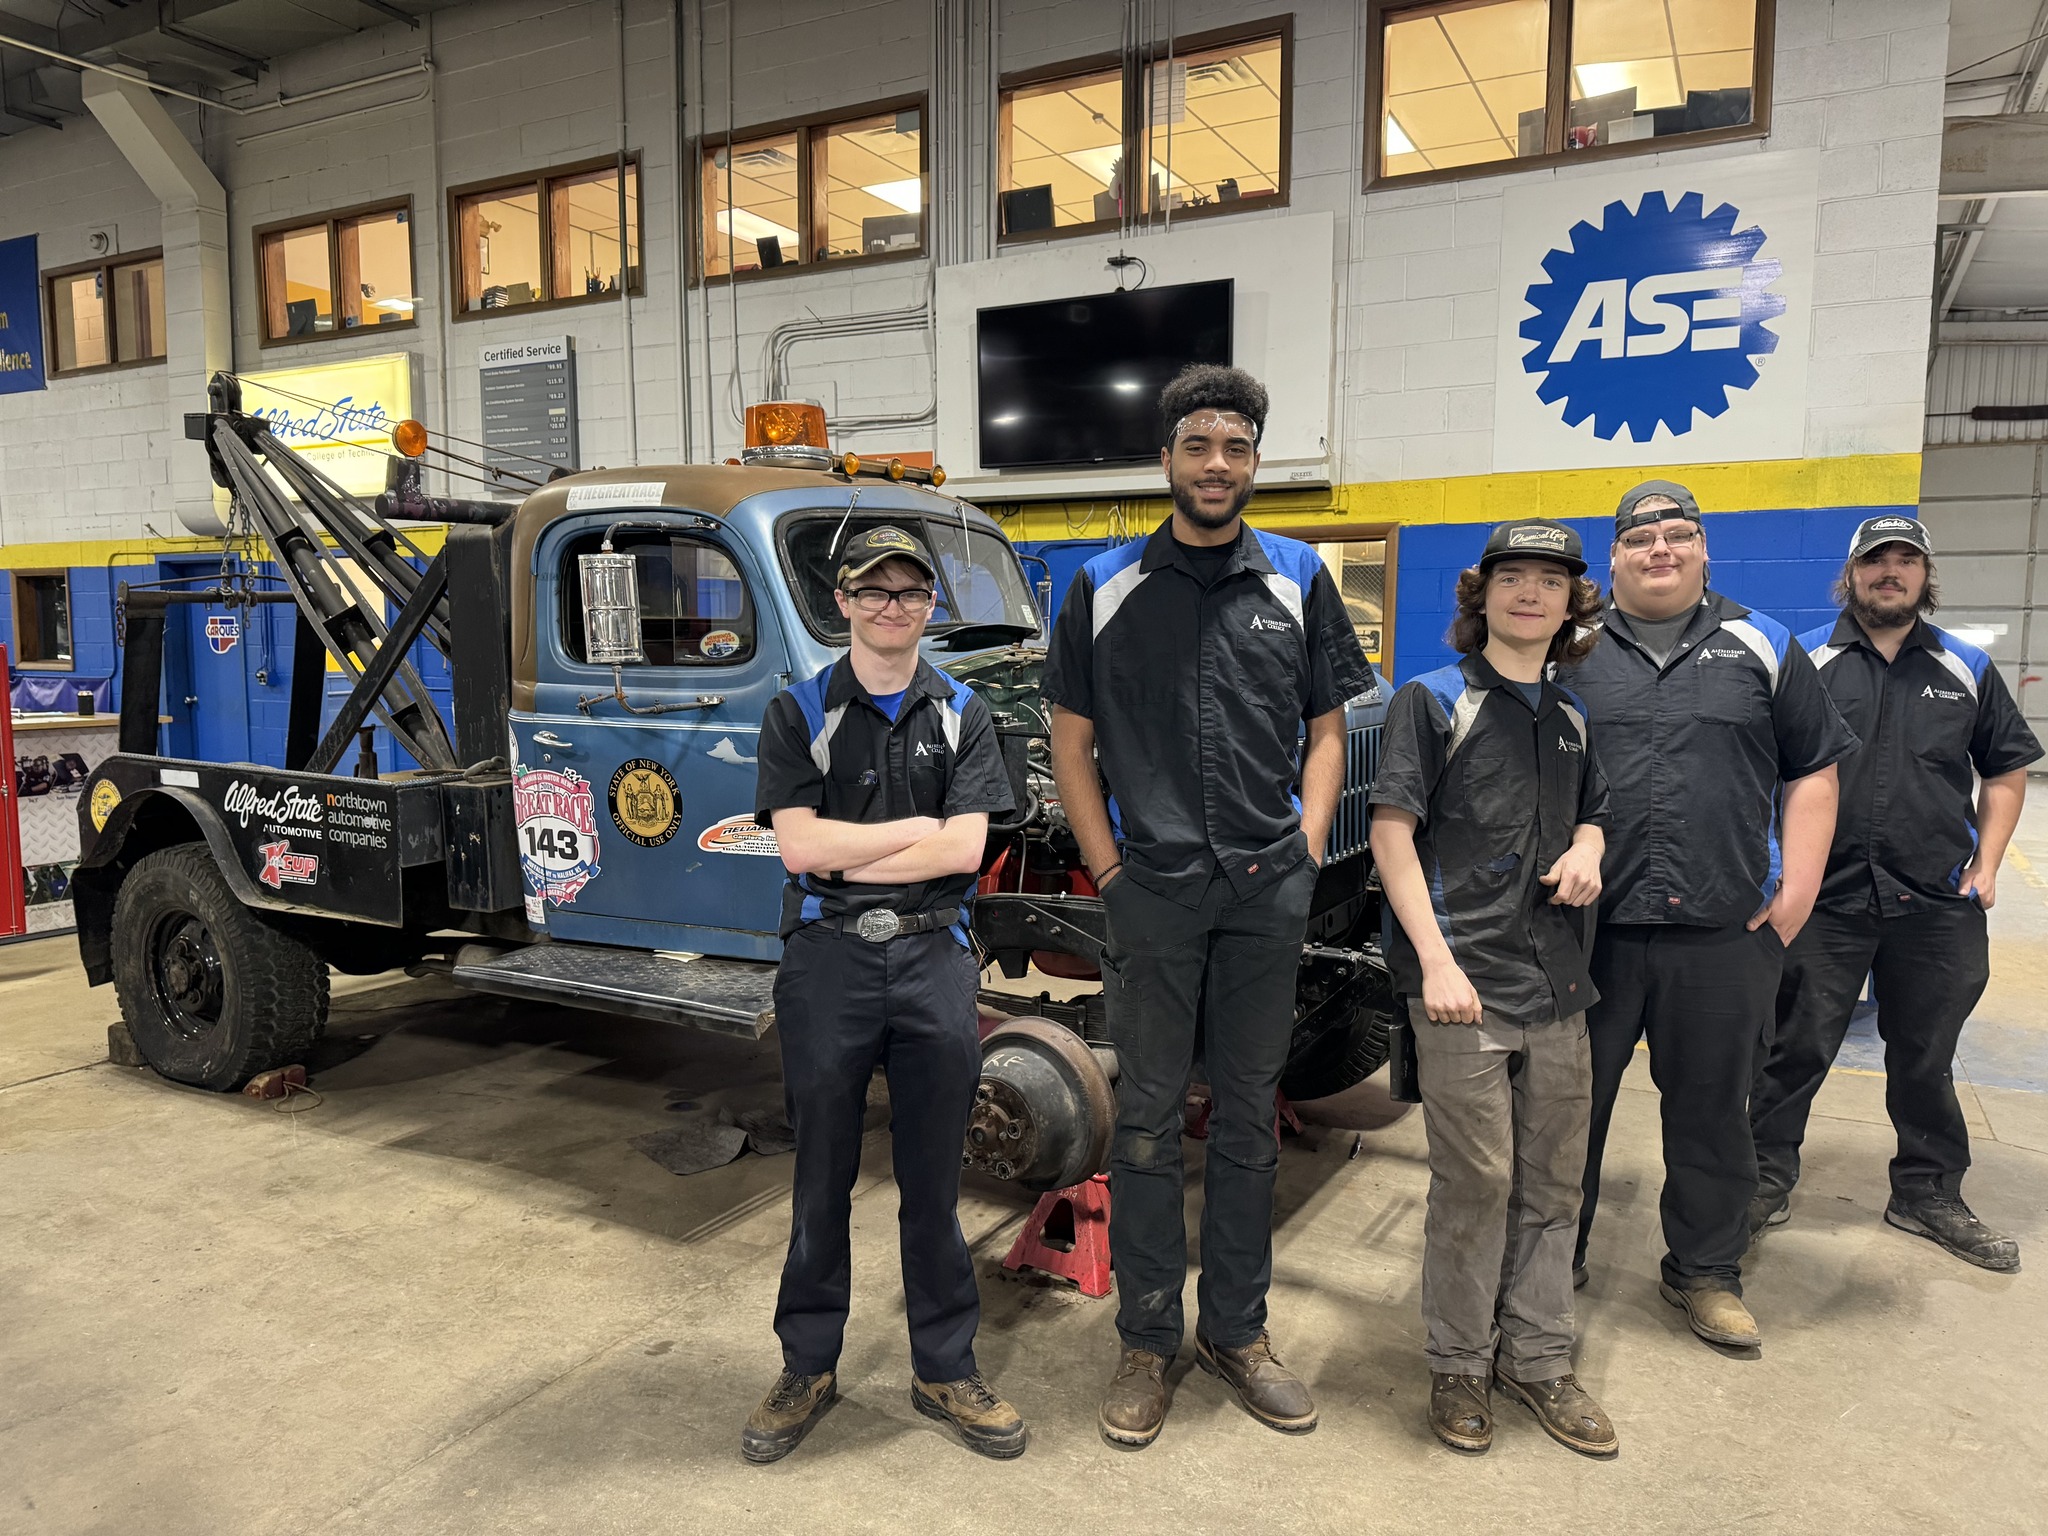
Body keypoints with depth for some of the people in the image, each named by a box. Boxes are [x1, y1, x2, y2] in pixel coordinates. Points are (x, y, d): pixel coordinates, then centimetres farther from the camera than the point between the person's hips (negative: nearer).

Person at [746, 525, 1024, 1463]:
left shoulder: (960, 714, 6)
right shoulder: (799, 713, 3)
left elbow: (965, 850, -6)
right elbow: (798, 845, -9)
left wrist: (843, 854, -8)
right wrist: (920, 827, -7)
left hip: (932, 956, 1)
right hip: (826, 960, -1)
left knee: (933, 1179, 11)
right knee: (821, 1177, 11)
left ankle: (945, 1369, 26)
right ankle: (808, 1366, 28)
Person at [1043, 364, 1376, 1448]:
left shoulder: (1298, 580, 8)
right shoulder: (1105, 588, 3)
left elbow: (1327, 729, 11)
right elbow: (1071, 741, 5)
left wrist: (1307, 846, 0)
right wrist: (1107, 868, -3)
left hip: (1269, 889, 2)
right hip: (1153, 886, -1)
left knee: (1248, 1117, 12)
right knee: (1148, 1117, 7)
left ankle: (1236, 1331, 28)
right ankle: (1146, 1341, 22)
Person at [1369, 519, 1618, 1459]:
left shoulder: (1571, 717, 14)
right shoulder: (1434, 700, -3)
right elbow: (1392, 833, -8)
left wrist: (1586, 851, 1)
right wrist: (1436, 960, -16)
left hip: (1557, 985, 6)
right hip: (1464, 979, -6)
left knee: (1552, 1180, 12)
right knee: (1475, 1180, 0)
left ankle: (1537, 1358, 28)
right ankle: (1459, 1364, 18)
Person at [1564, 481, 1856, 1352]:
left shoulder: (1762, 648, 10)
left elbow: (1813, 771, 10)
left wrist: (1796, 894, 1)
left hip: (1724, 931, 1)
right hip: (1587, 929, -1)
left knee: (1712, 1109, 11)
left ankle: (1705, 1273, 29)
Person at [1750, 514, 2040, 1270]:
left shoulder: (1967, 669, 9)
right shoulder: (1803, 661, 0)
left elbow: (2005, 769, 15)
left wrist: (1987, 862, 4)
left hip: (1936, 903, 3)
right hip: (1822, 897, -3)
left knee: (1925, 1057, 16)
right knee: (1796, 1049, 5)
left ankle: (1928, 1194, 31)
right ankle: (1767, 1181, 19)